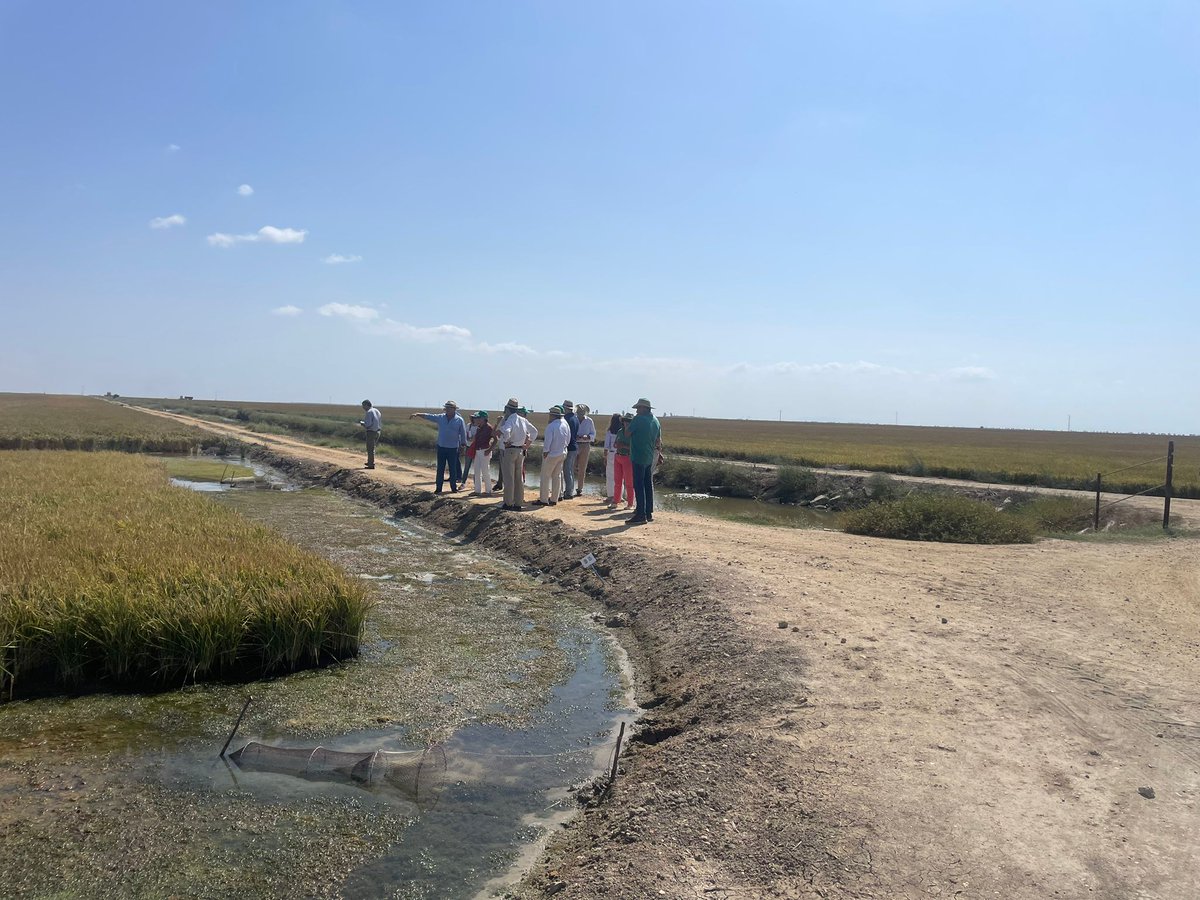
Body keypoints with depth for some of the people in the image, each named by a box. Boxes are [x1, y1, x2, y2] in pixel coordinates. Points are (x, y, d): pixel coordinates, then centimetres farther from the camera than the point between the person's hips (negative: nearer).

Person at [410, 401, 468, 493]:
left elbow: (463, 434, 1)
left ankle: (454, 488, 15)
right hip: (441, 447, 2)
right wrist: (417, 414, -12)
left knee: (453, 469, 5)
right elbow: (428, 416, -1)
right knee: (440, 469, 5)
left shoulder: (459, 420, -4)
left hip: (453, 448, -2)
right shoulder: (440, 418, 3)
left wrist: (463, 444, 3)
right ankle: (438, 488, 11)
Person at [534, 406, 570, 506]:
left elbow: (548, 441, -20)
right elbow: (568, 439, 10)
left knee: (545, 476, 1)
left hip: (551, 454, -7)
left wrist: (545, 452, -9)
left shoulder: (551, 426, -19)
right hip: (562, 454, 7)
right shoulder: (565, 425, 2)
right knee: (557, 476, 13)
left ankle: (544, 500, 2)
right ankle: (554, 499, 17)